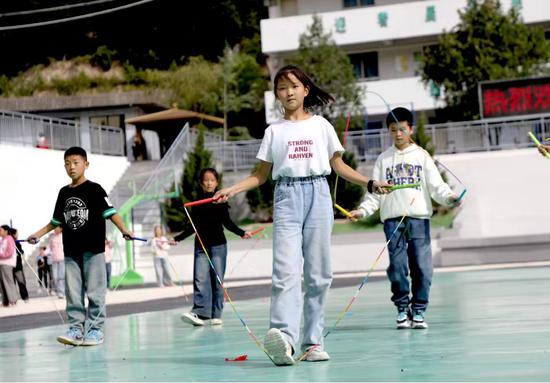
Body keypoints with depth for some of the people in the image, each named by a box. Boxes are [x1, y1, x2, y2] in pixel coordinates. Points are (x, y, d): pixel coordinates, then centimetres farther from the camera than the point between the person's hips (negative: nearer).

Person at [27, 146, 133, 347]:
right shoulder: (64, 193, 12)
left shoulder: (94, 189, -3)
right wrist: (37, 234, 19)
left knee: (94, 291, -1)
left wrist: (124, 230, -24)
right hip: (71, 251, 5)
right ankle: (76, 329, 9)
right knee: (73, 292, 5)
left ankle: (95, 329, 5)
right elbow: (56, 221, 22)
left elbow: (110, 212, -10)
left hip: (93, 249, -5)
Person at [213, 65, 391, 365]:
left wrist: (369, 183, 6)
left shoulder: (320, 125, 12)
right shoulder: (274, 131, 12)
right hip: (287, 196, -1)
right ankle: (283, 336, -31)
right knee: (286, 270, -16)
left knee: (318, 273, 0)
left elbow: (338, 165, 16)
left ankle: (313, 341, 5)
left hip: (317, 194, 1)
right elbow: (261, 175, 13)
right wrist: (231, 189, -1)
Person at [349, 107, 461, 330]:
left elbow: (436, 185, 4)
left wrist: (449, 197, -15)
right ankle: (402, 309, 8)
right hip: (392, 218, 1)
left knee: (422, 266, -5)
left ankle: (418, 310, 4)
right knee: (397, 266, -4)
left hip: (419, 217, -1)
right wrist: (363, 211, -4)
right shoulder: (384, 159, 13)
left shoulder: (421, 156, 11)